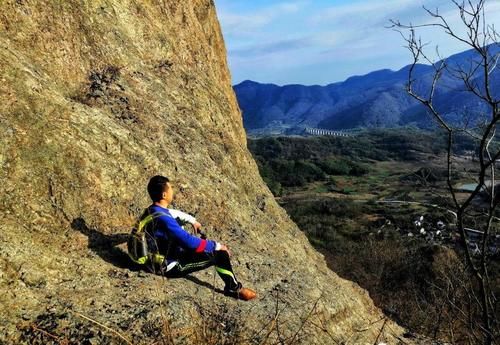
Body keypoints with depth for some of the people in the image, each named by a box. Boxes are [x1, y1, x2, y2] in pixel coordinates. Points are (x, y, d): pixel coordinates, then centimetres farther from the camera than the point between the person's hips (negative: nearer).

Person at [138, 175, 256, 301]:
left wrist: (192, 220, 23)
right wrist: (217, 246, -18)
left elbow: (174, 213, 21)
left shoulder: (151, 211, -3)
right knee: (220, 253, -10)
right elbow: (190, 242, -31)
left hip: (157, 260, 10)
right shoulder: (163, 219, -33)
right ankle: (234, 288, 9)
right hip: (171, 267, -10)